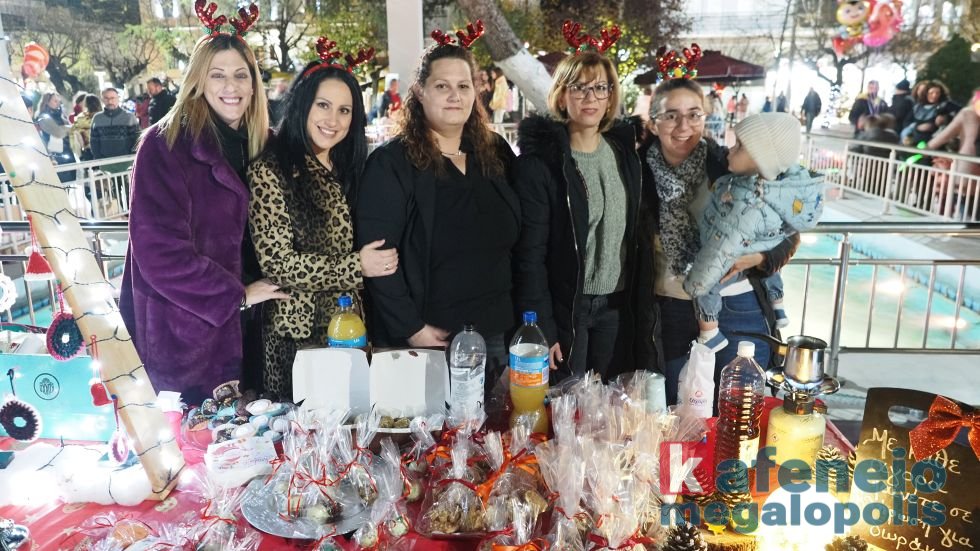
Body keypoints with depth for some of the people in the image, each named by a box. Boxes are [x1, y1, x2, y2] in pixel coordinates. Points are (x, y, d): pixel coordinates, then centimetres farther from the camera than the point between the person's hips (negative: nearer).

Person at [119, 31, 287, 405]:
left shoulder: (263, 145, 7)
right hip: (179, 335, -5)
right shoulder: (165, 145, -12)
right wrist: (237, 295, -13)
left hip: (238, 331, 5)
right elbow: (158, 250, -19)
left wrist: (257, 289, -4)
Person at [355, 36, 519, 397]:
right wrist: (411, 329, -16)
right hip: (425, 340, -5)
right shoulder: (391, 163, -8)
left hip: (494, 335, 5)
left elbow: (520, 242, 14)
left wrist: (520, 318, 8)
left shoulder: (497, 154, 8)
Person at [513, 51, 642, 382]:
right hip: (564, 307, -5)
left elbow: (635, 231, 11)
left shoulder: (624, 151, 5)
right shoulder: (540, 160, -12)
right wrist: (541, 328, -16)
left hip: (617, 305, 5)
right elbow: (530, 253, -14)